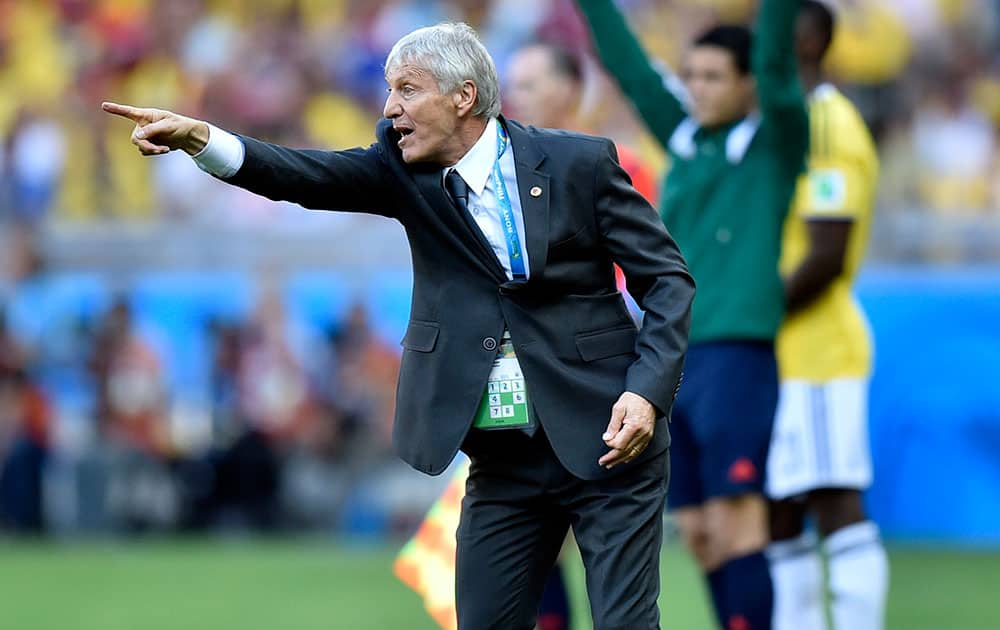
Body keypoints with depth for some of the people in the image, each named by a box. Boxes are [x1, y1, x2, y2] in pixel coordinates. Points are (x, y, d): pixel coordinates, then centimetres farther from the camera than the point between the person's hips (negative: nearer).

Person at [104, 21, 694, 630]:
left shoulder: (580, 163, -6)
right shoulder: (406, 170, 3)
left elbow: (668, 278, -3)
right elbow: (306, 176, -13)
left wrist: (648, 391, -17)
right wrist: (197, 137, -30)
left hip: (606, 442, -4)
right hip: (503, 460, 4)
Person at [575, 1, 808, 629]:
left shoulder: (775, 141, 1)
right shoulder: (686, 137, 15)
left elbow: (775, 65, -14)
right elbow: (626, 61, 16)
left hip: (737, 350, -6)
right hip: (671, 358, 6)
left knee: (734, 521, -11)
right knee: (699, 532, 5)